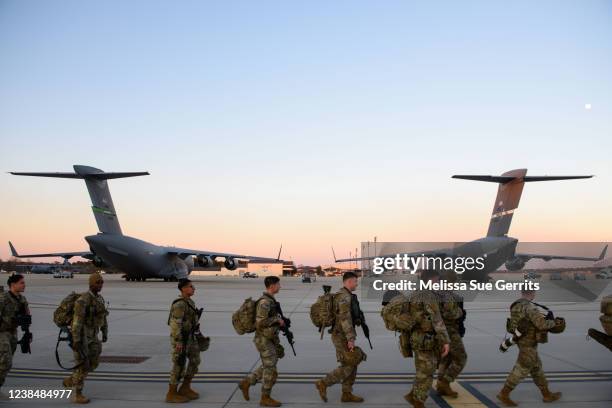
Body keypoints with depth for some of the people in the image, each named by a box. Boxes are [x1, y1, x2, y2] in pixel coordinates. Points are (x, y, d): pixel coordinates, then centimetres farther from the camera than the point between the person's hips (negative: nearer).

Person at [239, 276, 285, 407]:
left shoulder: (270, 300, 10)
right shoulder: (264, 302, -22)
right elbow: (260, 322, -28)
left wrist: (280, 321, 7)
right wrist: (277, 320, -19)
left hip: (270, 339, 9)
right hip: (264, 340, -9)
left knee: (268, 367, 18)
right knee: (271, 370, 0)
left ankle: (246, 382, 26)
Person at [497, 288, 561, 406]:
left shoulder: (517, 305, 6)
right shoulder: (529, 307, -24)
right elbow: (542, 324, -31)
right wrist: (553, 322, -8)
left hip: (524, 342, 9)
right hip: (528, 344, -9)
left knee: (536, 368, 18)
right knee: (521, 370, -1)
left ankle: (547, 394, 30)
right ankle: (504, 394, 5)